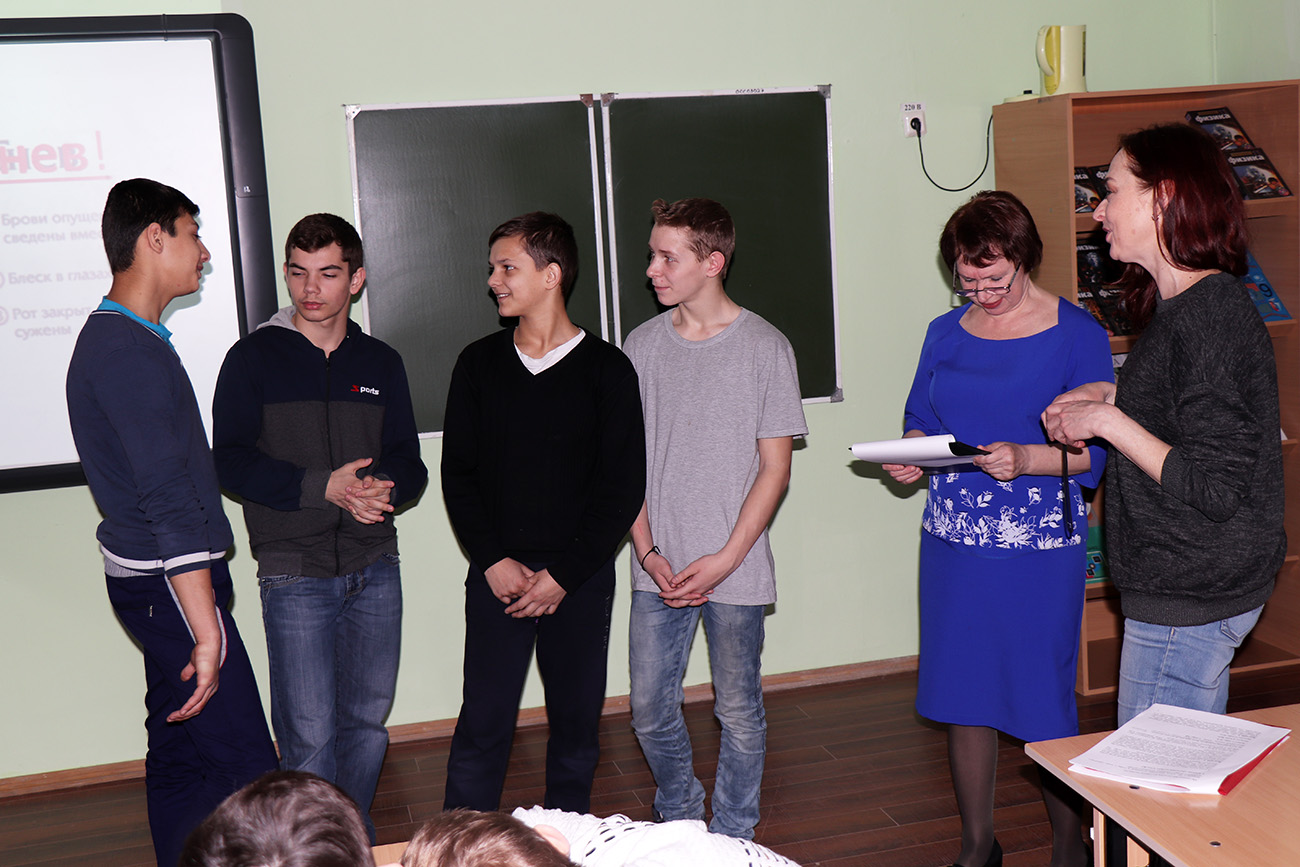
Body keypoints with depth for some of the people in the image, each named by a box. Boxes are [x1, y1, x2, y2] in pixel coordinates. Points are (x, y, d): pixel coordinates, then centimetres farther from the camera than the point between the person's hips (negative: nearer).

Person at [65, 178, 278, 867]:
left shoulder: (109, 338, 15)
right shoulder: (134, 352, -18)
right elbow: (170, 500, -23)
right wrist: (206, 627, -24)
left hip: (146, 576, 11)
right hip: (171, 583, -11)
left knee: (179, 753, 16)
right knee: (245, 767, -8)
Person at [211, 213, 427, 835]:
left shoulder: (381, 363, 11)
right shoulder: (253, 358, 0)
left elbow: (409, 463, 11)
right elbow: (231, 461, -7)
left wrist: (384, 487, -14)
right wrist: (325, 488, -18)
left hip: (374, 568, 4)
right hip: (294, 575, -4)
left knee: (368, 720, 13)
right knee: (309, 735, -4)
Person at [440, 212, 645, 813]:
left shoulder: (607, 369, -2)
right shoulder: (479, 364, 6)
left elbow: (623, 487, -4)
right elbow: (457, 474, 6)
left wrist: (562, 574, -10)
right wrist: (493, 561, -7)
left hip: (580, 578, -1)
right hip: (497, 577, 1)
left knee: (576, 724, 8)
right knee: (482, 725, 0)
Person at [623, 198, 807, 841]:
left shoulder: (765, 347, -5)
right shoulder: (642, 345, 5)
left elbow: (775, 466, -5)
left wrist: (725, 558, -12)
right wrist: (648, 552, -5)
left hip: (735, 570, -3)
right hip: (657, 569, 3)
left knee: (739, 715, 8)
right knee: (650, 710, 9)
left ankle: (731, 839, 29)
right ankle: (679, 823, 34)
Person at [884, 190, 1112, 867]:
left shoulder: (1077, 334, -4)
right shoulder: (945, 333, 10)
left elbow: (1097, 449, -8)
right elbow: (920, 420, 17)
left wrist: (1026, 459, -25)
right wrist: (908, 456, -5)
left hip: (1040, 549, -4)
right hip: (952, 540, 5)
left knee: (1042, 697, 3)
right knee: (963, 691, 11)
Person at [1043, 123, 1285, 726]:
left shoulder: (1211, 318, -23)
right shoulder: (1186, 304, 8)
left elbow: (1214, 489, -24)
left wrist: (1108, 421, -19)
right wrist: (1110, 395, 8)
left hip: (1190, 599, -10)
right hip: (1200, 588, 10)